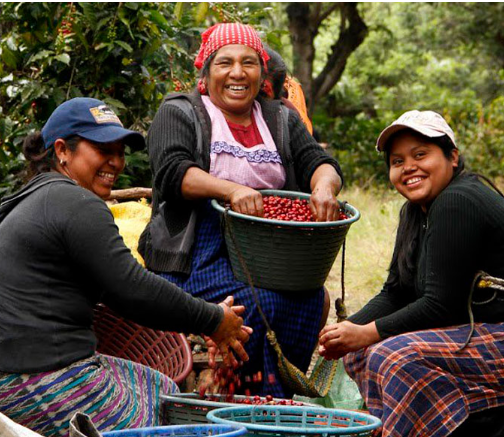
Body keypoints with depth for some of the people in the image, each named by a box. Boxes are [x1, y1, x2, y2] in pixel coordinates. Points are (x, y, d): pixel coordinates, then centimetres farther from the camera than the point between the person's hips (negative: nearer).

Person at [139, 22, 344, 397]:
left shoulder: (282, 120, 20)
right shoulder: (179, 114, 5)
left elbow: (318, 162, 5)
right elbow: (172, 172, -12)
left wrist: (324, 186, -21)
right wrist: (232, 190, -31)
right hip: (202, 250, -4)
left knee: (312, 297, -25)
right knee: (261, 299, -31)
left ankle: (283, 391, -15)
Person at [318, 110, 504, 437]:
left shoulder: (457, 204, -18)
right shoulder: (417, 211, 12)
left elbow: (441, 306, -21)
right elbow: (396, 294, 12)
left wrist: (367, 333, -16)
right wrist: (350, 329, -5)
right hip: (467, 331, 11)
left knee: (397, 357, -27)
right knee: (360, 352, 8)